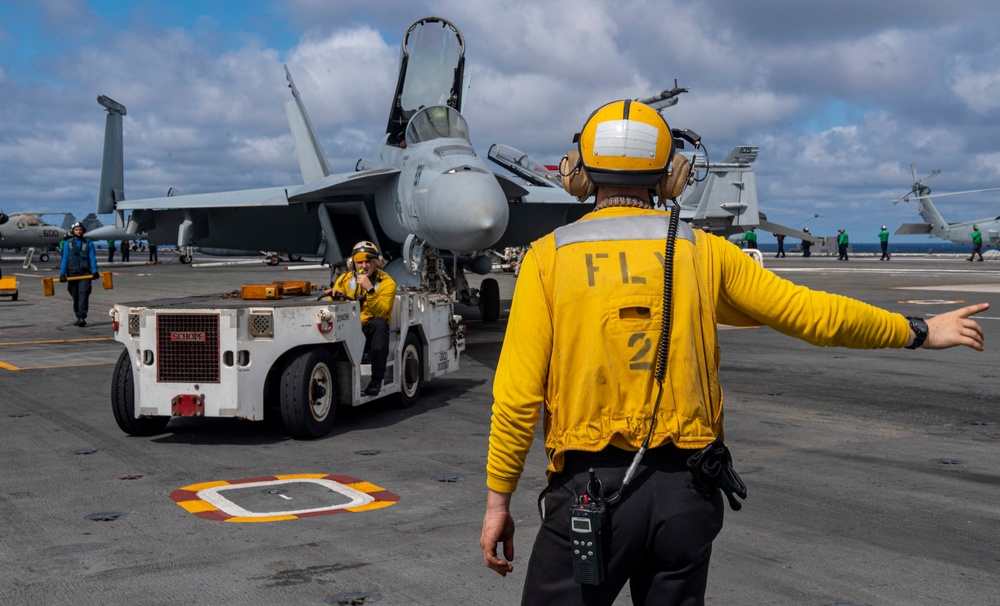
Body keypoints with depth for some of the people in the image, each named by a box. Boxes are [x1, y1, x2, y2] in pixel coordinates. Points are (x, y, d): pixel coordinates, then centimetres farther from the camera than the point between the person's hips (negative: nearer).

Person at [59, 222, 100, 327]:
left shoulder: (88, 243, 8)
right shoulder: (67, 244, 11)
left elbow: (92, 258, 2)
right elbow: (64, 259, 7)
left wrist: (95, 271, -12)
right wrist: (62, 273, -2)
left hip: (85, 273, -2)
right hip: (72, 273, 2)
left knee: (83, 294, -15)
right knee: (75, 296, 7)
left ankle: (82, 317, -20)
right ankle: (78, 317, 16)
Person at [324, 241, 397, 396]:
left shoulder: (387, 282, -6)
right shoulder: (345, 279, 5)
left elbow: (381, 312, -20)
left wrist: (369, 289, -31)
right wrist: (333, 294, -18)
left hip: (372, 331, -2)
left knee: (379, 323, -35)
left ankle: (376, 379, -32)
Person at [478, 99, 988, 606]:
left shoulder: (549, 256, -4)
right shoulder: (702, 252, 2)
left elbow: (518, 393, -8)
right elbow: (813, 314, 7)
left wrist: (498, 497, 1)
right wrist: (919, 331, 21)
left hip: (589, 490, -3)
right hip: (687, 491, 3)